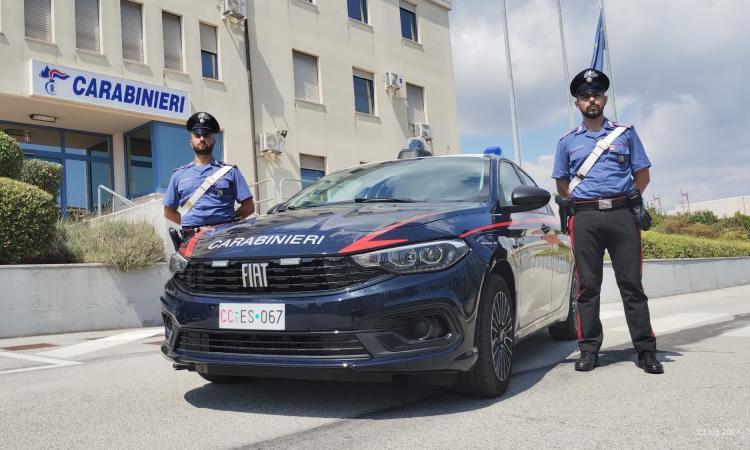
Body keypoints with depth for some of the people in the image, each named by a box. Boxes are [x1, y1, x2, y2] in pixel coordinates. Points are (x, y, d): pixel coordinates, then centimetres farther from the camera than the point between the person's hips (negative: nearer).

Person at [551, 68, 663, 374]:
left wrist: (628, 199, 3)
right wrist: (578, 203, 5)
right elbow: (562, 185, 17)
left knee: (631, 283, -2)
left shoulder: (625, 133, 14)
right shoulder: (567, 142, 15)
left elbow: (642, 174, 13)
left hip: (622, 214, 0)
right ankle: (589, 350, 5)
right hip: (584, 218, 1)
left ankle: (646, 351, 2)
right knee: (588, 286, 0)